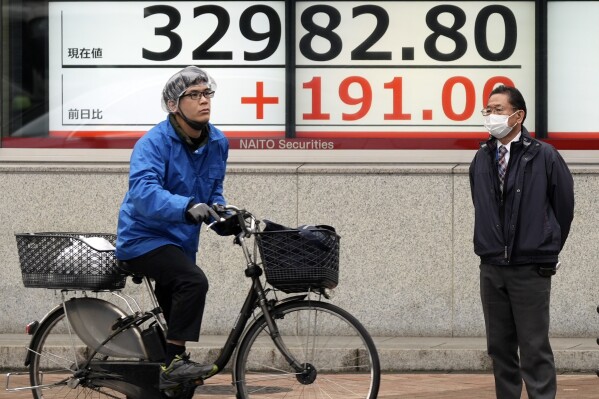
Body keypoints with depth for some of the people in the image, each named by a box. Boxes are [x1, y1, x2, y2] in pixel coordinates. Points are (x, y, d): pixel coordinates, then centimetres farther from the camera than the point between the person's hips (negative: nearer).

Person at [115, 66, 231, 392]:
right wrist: (187, 206, -51)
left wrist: (221, 213, -7)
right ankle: (175, 362, -26)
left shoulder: (217, 143, 1)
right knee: (193, 281, -31)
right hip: (144, 238, -8)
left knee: (176, 314, 18)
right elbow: (143, 192, -36)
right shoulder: (154, 143, -20)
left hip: (181, 241, 8)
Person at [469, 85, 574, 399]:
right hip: (491, 267, 5)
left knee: (534, 350, -3)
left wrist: (547, 248, 9)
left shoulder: (543, 157, -8)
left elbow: (564, 205, 1)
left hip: (531, 269, -5)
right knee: (500, 348, 10)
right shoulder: (482, 159, 5)